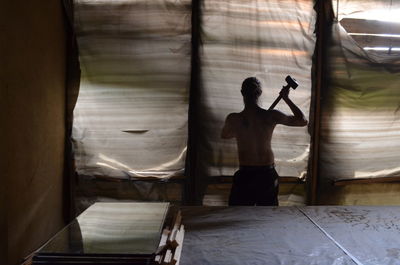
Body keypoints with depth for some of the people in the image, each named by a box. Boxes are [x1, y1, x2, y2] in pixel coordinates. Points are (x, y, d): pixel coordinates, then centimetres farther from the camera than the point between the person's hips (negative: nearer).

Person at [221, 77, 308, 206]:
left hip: (245, 174, -2)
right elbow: (303, 121, 3)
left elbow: (224, 135, 12)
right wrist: (286, 98, 9)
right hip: (268, 174, 2)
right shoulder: (271, 116, -9)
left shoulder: (233, 119, -12)